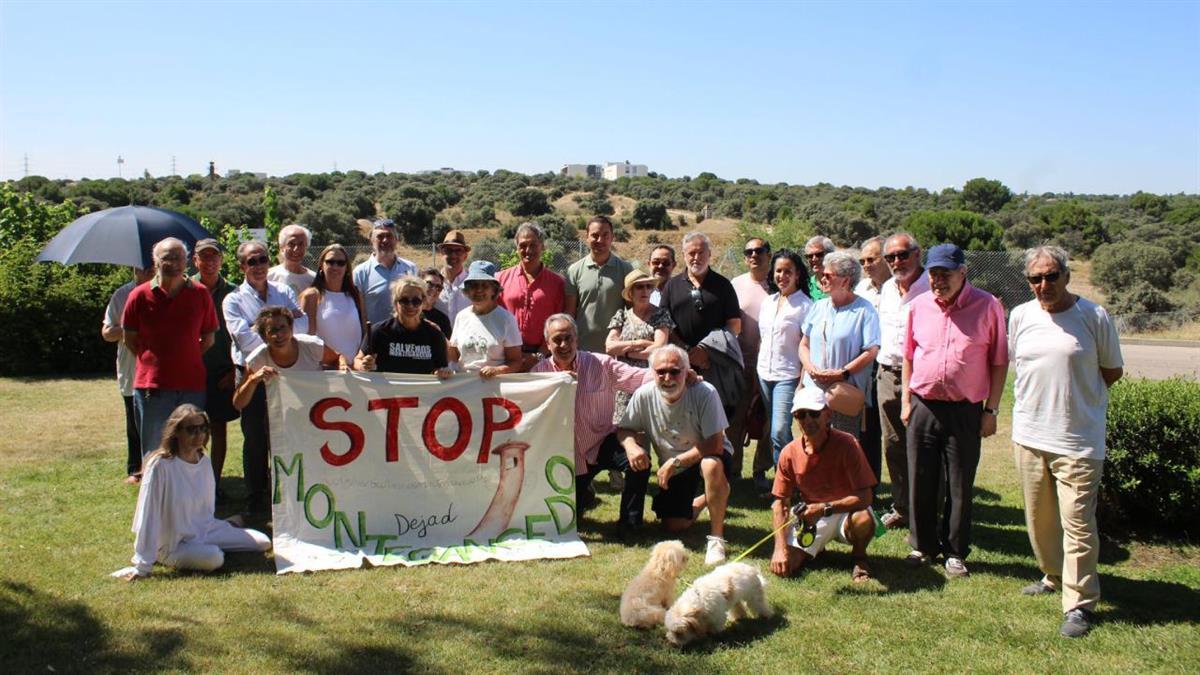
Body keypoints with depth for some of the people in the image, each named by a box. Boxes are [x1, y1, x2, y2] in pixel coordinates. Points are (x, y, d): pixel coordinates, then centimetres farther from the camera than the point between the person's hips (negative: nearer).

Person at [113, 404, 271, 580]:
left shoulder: (204, 461, -2)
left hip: (205, 531, 6)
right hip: (173, 545, -6)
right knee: (214, 558, -34)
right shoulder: (159, 465, -22)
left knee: (263, 543, -2)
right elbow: (148, 516, -21)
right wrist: (142, 567, -20)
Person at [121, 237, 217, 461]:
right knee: (154, 453, 8)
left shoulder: (200, 294, 3)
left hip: (192, 385, 1)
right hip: (152, 385, -1)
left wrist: (187, 359, 5)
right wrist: (151, 360, 4)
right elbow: (129, 338, 8)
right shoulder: (140, 295, 0)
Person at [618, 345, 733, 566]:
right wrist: (630, 444, -27)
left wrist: (676, 462, -30)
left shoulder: (705, 393, -27)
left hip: (707, 455, -4)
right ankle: (702, 500, 33)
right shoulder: (644, 395, -16)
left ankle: (716, 537, -22)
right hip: (672, 467, 4)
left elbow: (715, 445, -29)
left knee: (712, 466, -40)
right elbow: (624, 429, -3)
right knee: (673, 526, -1)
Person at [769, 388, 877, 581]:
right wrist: (780, 548, -13)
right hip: (811, 517, 3)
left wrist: (825, 508, -35)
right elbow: (780, 503, -3)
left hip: (845, 511, -2)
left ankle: (859, 556, -1)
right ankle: (817, 549, 18)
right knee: (781, 567, -17)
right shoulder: (789, 453, -9)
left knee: (863, 520, -39)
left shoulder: (847, 444, -20)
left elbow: (864, 497, -24)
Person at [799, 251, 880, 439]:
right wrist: (810, 367, -3)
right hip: (813, 391, 5)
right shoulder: (818, 307, 14)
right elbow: (804, 344, 17)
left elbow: (871, 352, -9)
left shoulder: (864, 310, -4)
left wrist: (842, 373, -16)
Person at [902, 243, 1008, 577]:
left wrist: (991, 410, -5)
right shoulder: (919, 305, 4)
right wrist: (906, 401, 8)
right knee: (921, 481, 10)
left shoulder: (987, 306, -6)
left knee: (960, 485, 6)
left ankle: (955, 552, 20)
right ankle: (923, 545, 25)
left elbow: (999, 362, -3)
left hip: (965, 410, -3)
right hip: (923, 407, 3)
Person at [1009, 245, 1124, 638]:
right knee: (1039, 517, 17)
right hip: (1028, 435, 5)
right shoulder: (1020, 316, 5)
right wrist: (1043, 395, 10)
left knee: (1077, 523, -5)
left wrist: (1076, 394, 1)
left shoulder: (1094, 317, -6)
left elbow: (1112, 371, 3)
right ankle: (1054, 576, 37)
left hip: (1079, 440, -5)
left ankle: (1079, 603, 4)